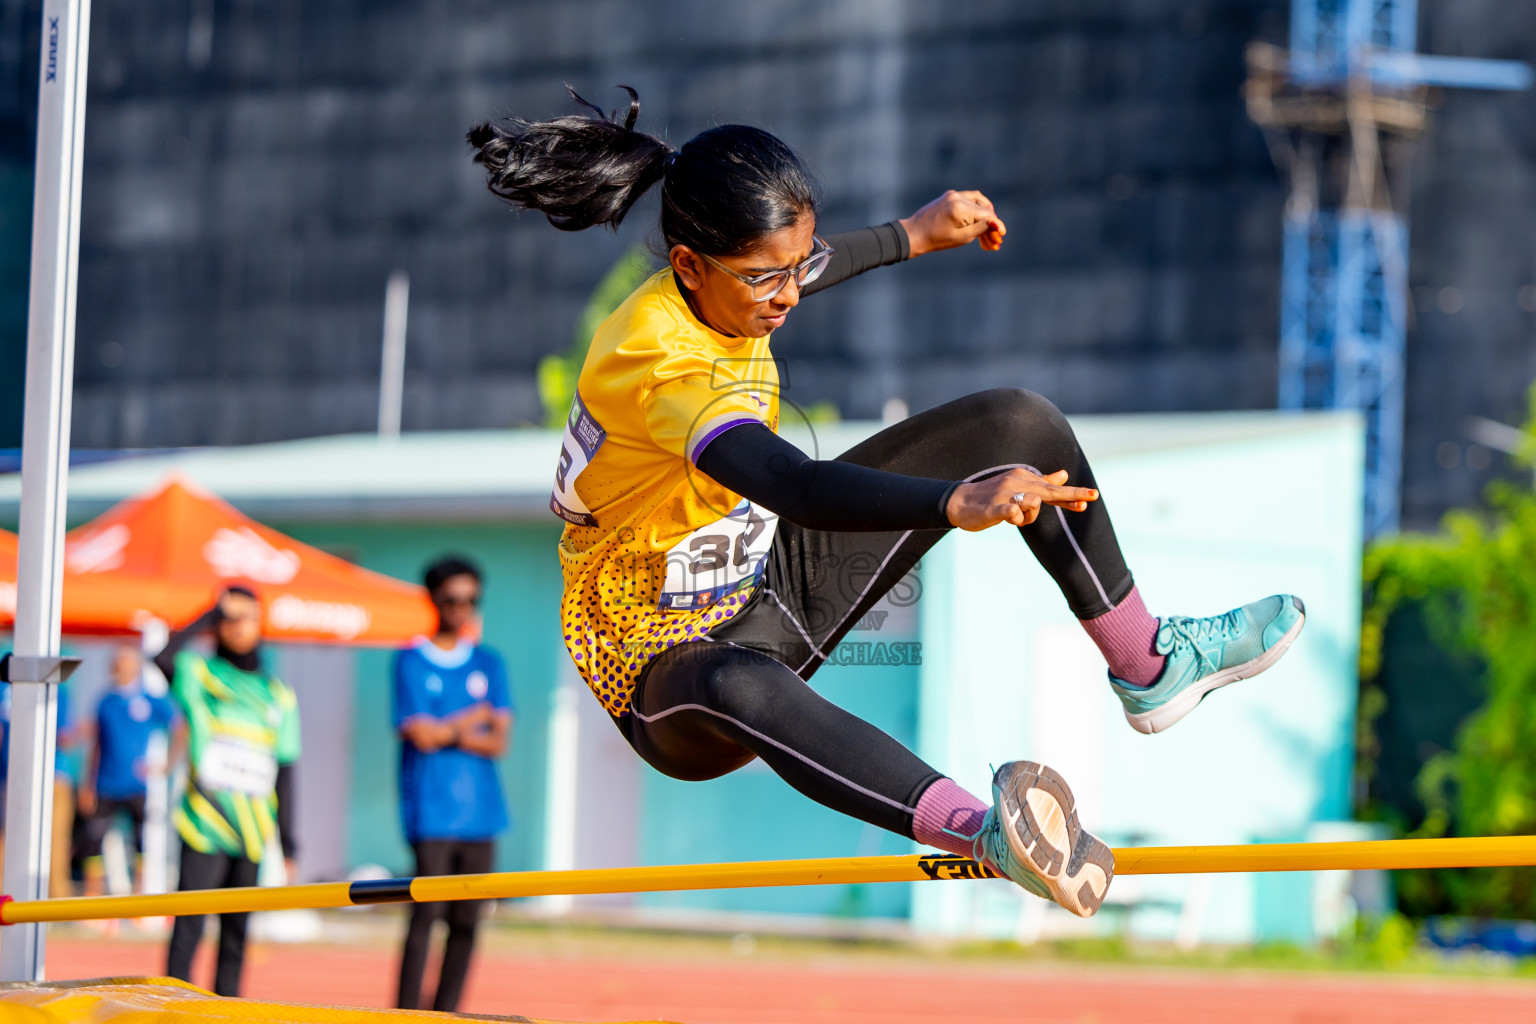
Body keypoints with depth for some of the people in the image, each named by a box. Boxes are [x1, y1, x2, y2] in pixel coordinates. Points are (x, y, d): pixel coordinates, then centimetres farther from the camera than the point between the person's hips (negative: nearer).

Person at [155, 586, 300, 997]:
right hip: (204, 826, -4)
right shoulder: (199, 675, 4)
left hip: (250, 835, 4)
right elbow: (165, 658, -20)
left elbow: (283, 773, 15)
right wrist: (211, 616, -11)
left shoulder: (279, 696, 15)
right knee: (189, 927, -10)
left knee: (236, 933, 7)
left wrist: (288, 840, 11)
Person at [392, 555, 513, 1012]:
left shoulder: (489, 664, 13)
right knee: (426, 915, -11)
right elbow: (422, 735, -9)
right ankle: (406, 1018, -9)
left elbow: (499, 742, 4)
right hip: (431, 814, -4)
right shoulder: (410, 661, 3)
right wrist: (477, 716, 1)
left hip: (480, 813, 4)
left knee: (466, 923, 1)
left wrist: (446, 732, -9)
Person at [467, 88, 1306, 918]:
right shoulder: (658, 366, -35)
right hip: (670, 659, -10)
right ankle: (982, 832, -68)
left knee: (1020, 423, 2)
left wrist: (913, 236, 31)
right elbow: (796, 487, -52)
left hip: (773, 575, 10)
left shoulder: (714, 289, -8)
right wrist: (958, 502, -65)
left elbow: (800, 270, 20)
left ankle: (1146, 663, 12)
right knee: (737, 689, -49)